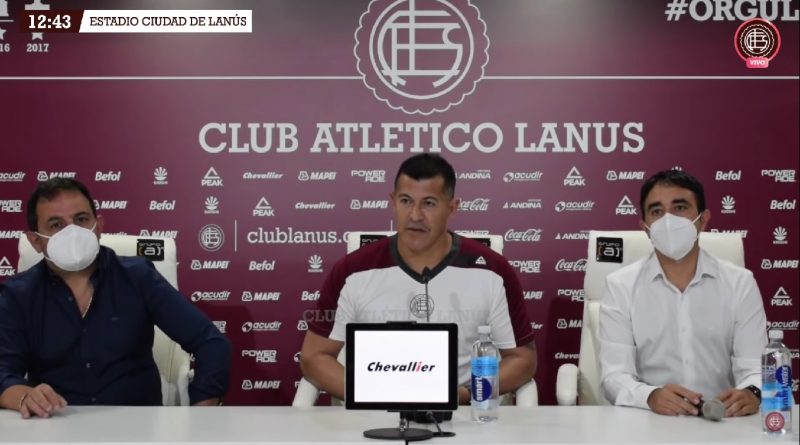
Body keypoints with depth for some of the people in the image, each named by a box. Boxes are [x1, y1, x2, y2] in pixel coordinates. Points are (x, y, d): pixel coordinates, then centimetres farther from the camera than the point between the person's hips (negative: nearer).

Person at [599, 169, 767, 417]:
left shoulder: (740, 284, 6)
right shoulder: (620, 286, 2)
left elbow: (754, 366, 1)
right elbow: (615, 376, -5)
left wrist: (752, 393, -23)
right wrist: (651, 397, -26)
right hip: (648, 421, -1)